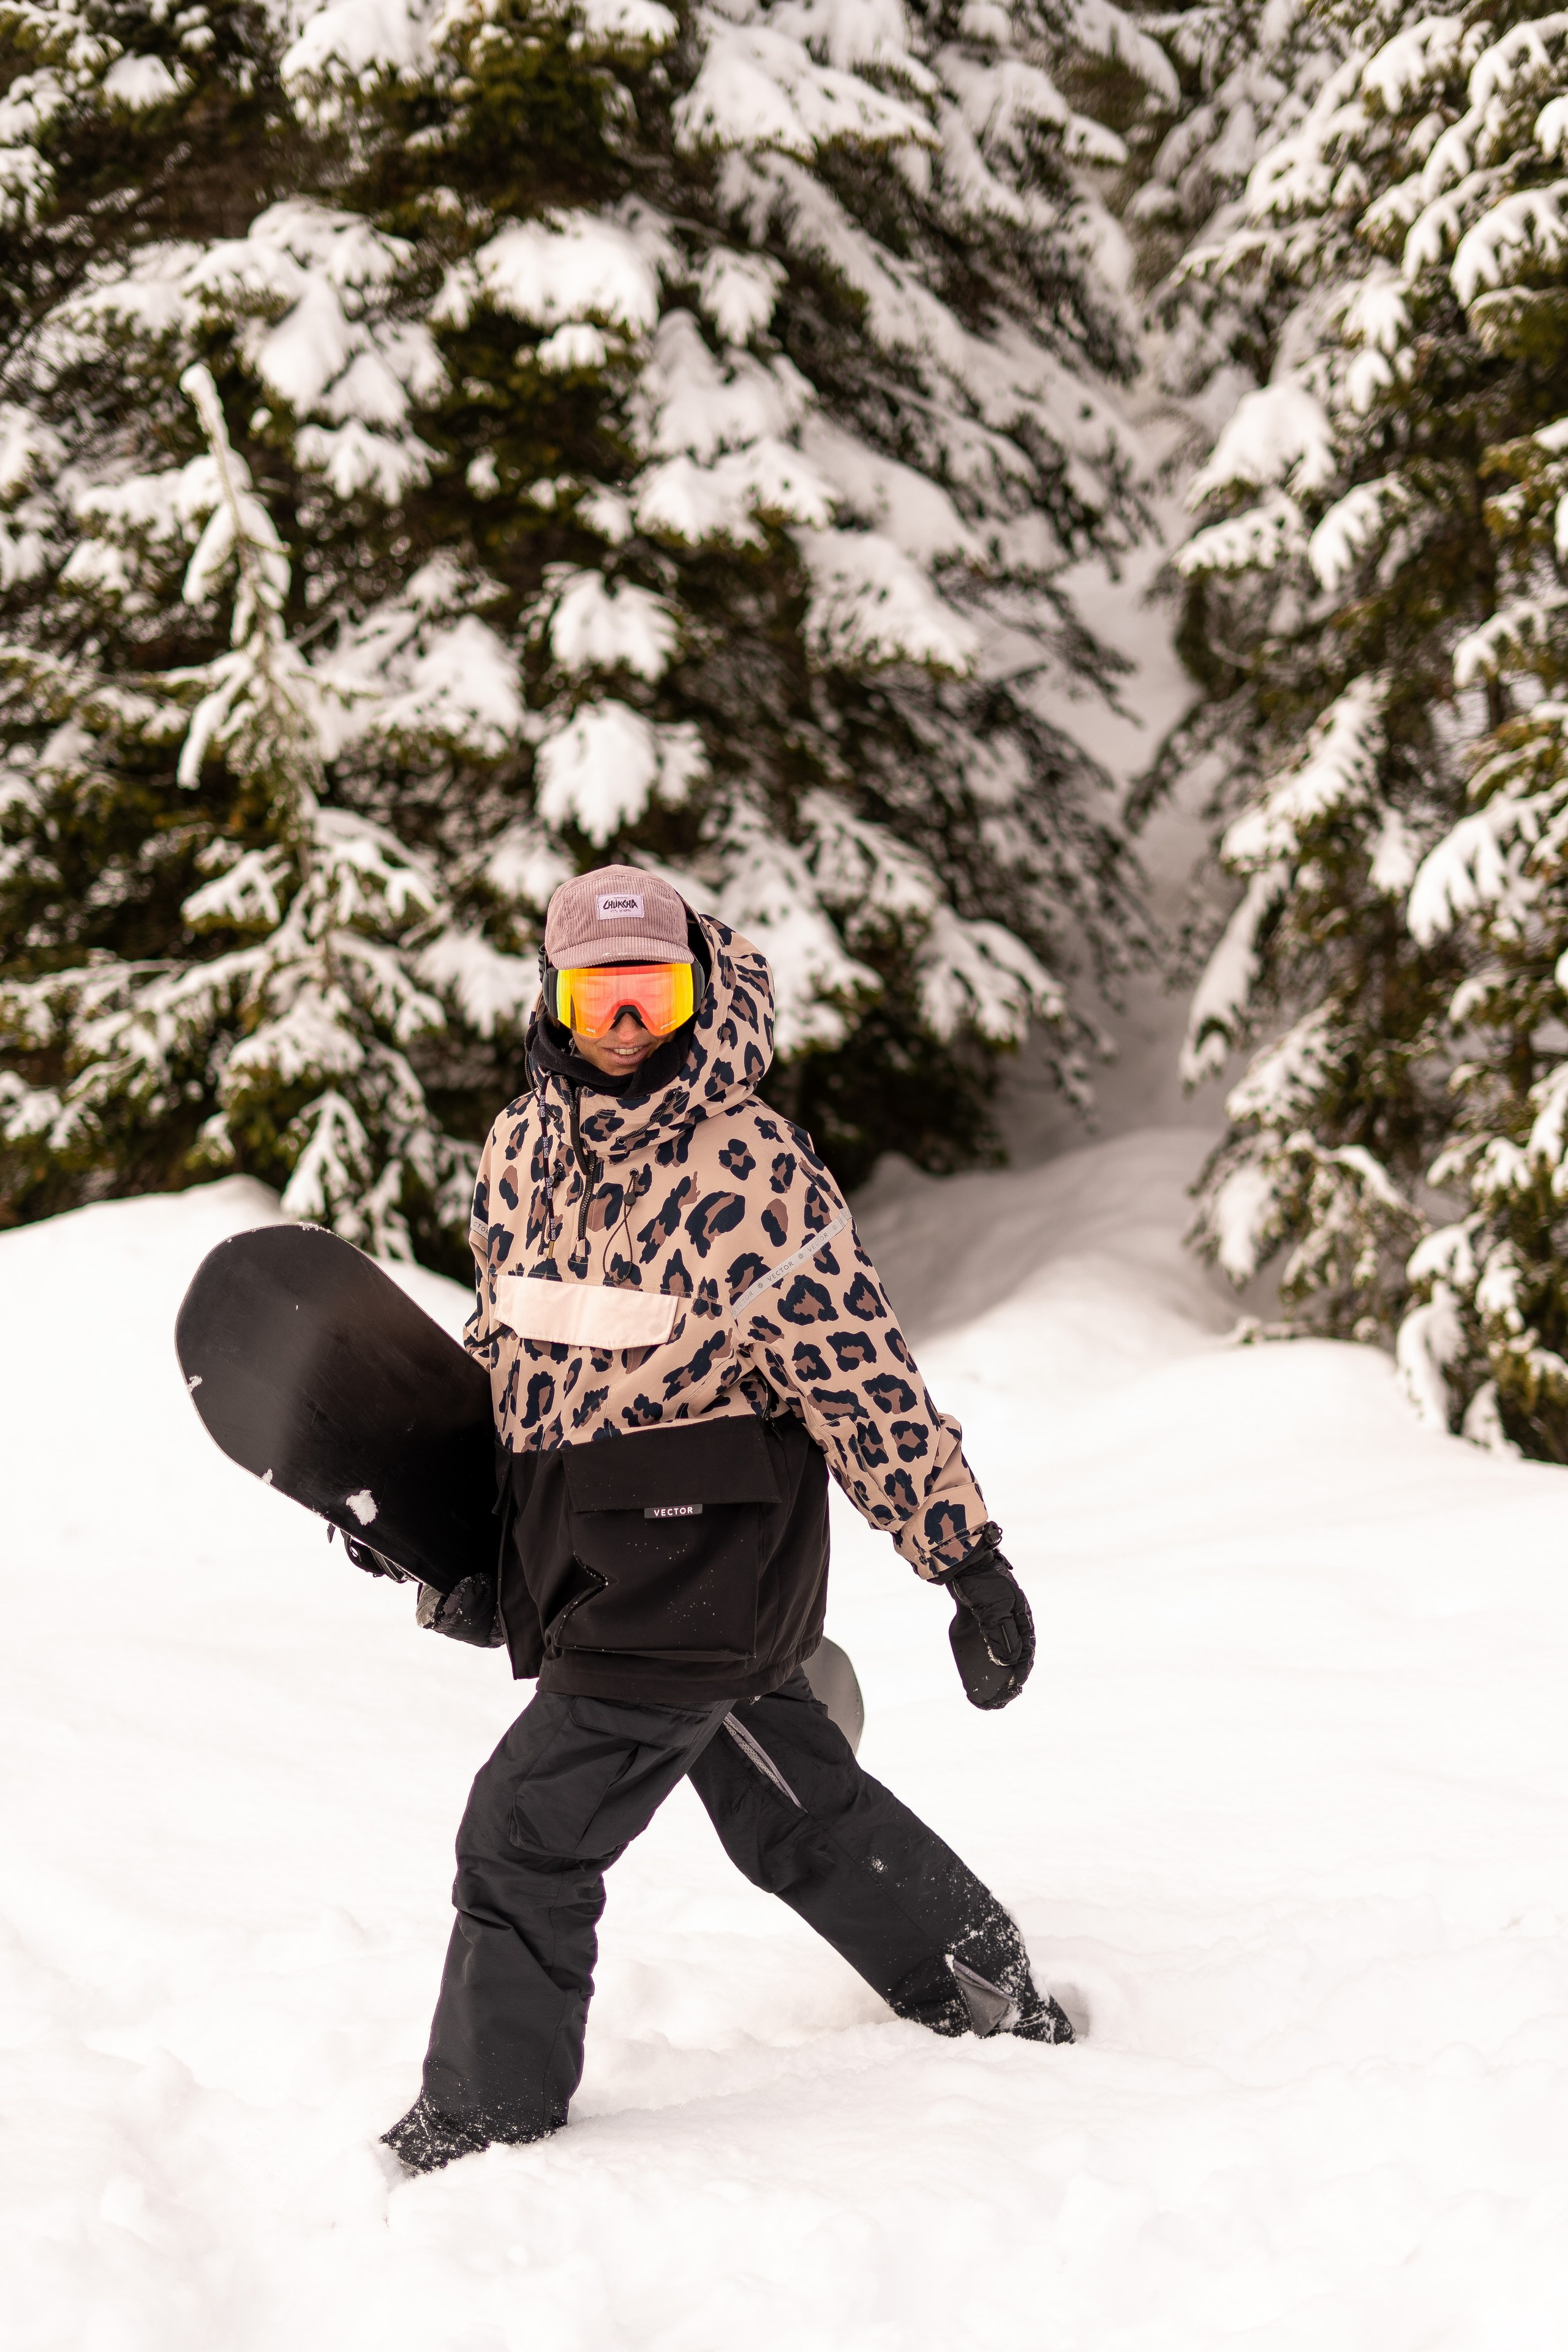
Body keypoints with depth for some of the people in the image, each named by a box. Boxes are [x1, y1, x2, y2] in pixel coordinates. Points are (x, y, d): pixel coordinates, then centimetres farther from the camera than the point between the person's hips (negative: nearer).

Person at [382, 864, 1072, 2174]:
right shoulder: (523, 1148, 5)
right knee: (792, 1802, 20)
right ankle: (993, 2002, 37)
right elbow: (502, 1342, 20)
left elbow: (864, 1374, -14)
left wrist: (969, 1560, -12)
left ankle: (479, 2132, 6)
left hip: (699, 1562, -8)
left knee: (528, 1833, -8)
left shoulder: (754, 1171, -16)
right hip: (578, 1558, 8)